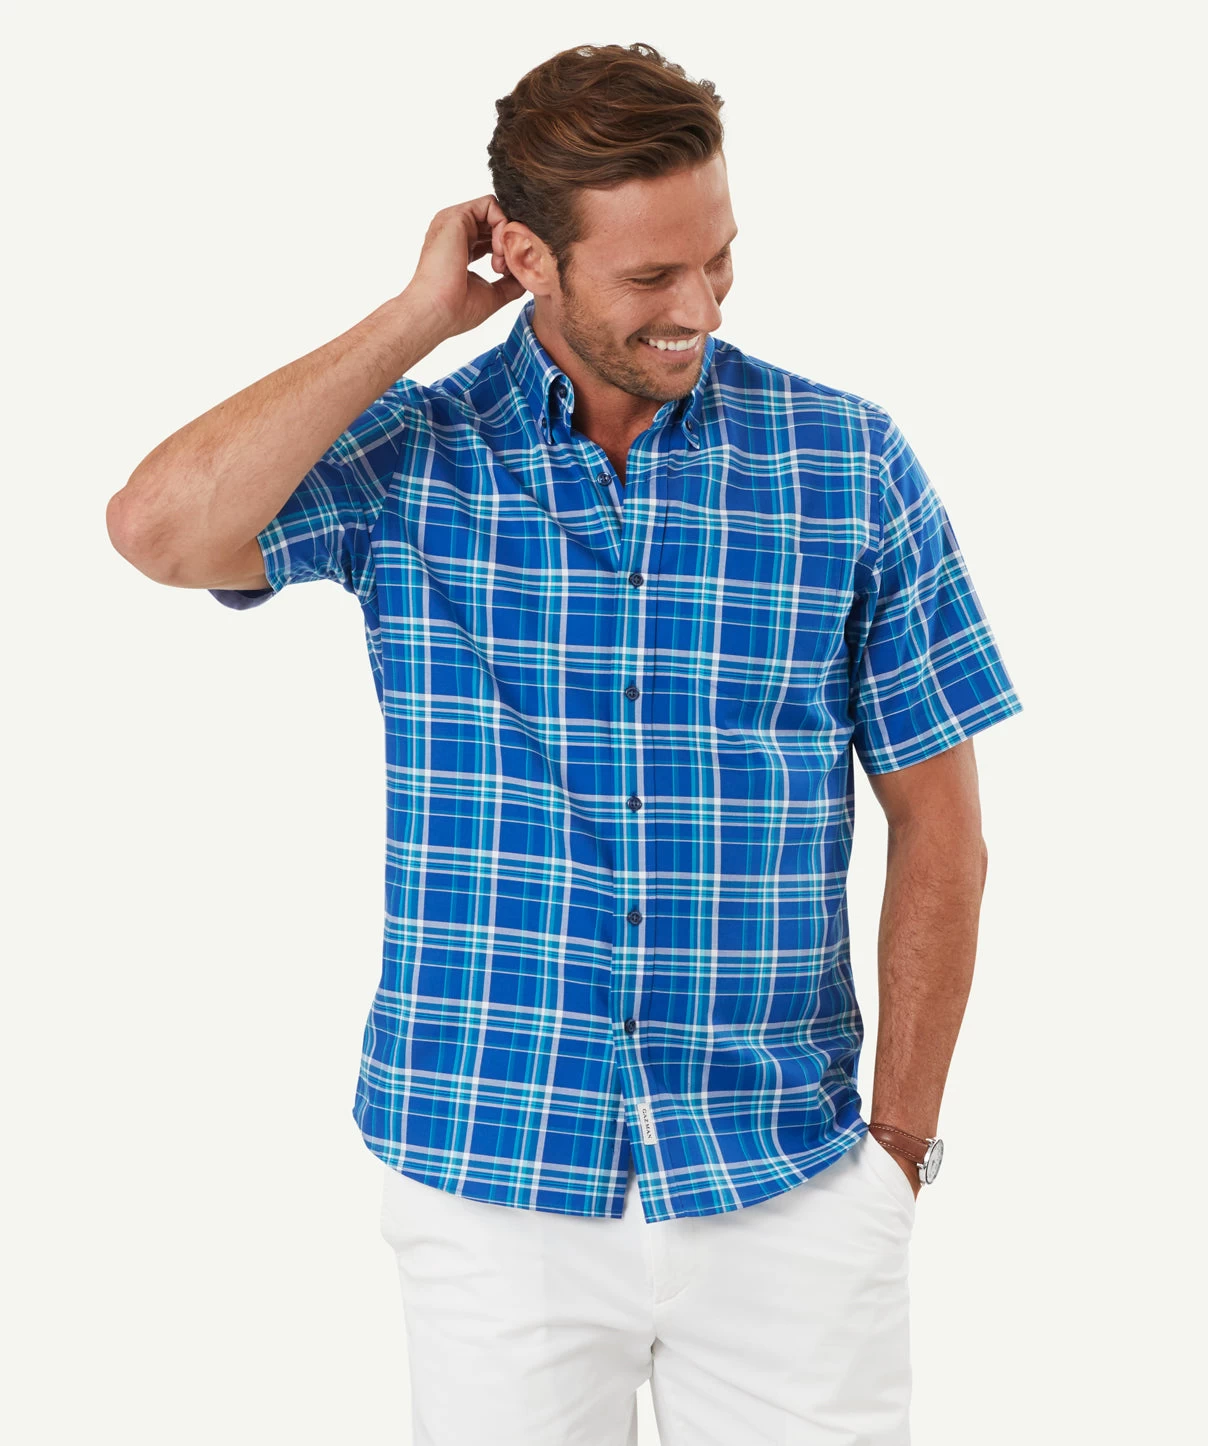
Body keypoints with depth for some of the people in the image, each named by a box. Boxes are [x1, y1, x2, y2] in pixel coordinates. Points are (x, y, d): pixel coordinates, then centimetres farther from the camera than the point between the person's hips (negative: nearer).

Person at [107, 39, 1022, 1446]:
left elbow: (939, 830, 2)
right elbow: (162, 529, -22)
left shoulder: (849, 463, -2)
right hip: (489, 1183, 0)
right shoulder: (405, 459, -2)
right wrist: (413, 319, -14)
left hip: (788, 1190, 1)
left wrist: (899, 1141, 1)